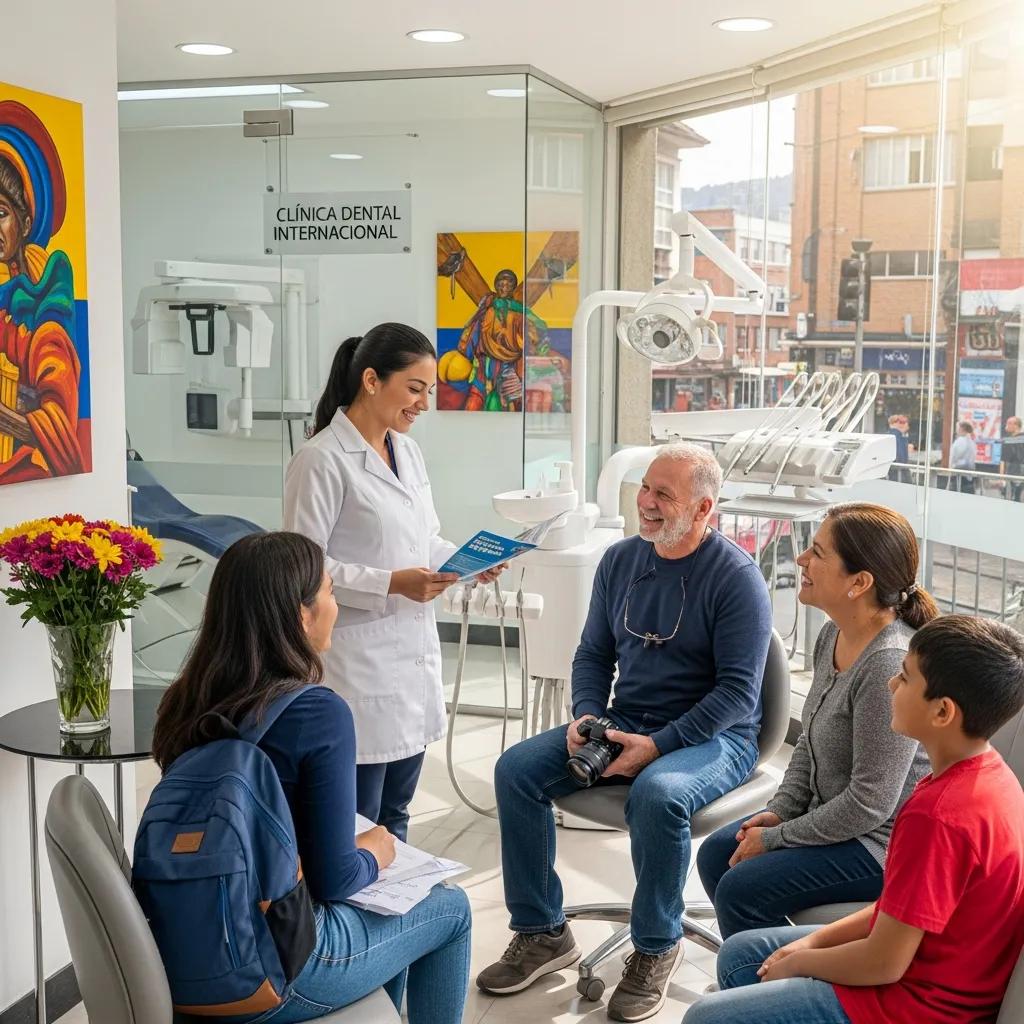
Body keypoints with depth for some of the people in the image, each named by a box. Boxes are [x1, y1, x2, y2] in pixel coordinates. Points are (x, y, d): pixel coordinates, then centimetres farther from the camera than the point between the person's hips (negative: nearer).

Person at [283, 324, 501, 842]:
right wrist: (391, 583, -22)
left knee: (394, 817, 18)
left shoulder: (408, 450, 10)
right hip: (360, 660, -8)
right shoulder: (322, 459, -14)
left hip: (414, 652, 8)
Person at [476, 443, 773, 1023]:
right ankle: (542, 933, 2)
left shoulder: (737, 577, -14)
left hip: (713, 737, -6)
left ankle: (656, 948, -11)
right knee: (516, 770, -11)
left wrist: (658, 745, -24)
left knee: (656, 795, -37)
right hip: (623, 725, 6)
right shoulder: (621, 560, 6)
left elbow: (737, 690, -17)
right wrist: (585, 717, -6)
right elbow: (594, 654, 13)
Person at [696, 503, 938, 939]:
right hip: (833, 816, 10)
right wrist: (779, 810, 1)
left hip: (883, 843, -10)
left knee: (741, 890, -16)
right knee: (715, 854, 10)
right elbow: (809, 744, 14)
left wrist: (776, 839, -17)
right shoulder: (834, 636, 1)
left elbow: (870, 803, -26)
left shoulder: (890, 664, -29)